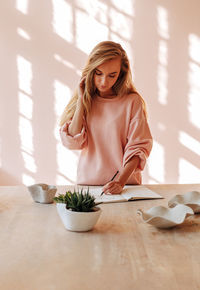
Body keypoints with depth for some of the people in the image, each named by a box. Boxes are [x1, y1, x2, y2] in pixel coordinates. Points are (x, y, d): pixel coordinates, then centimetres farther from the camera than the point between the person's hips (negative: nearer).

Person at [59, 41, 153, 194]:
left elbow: (138, 147, -3)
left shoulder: (132, 101, 0)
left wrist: (121, 181, -15)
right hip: (87, 182, 2)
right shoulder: (85, 100, 8)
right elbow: (72, 142, -4)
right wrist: (81, 100, -3)